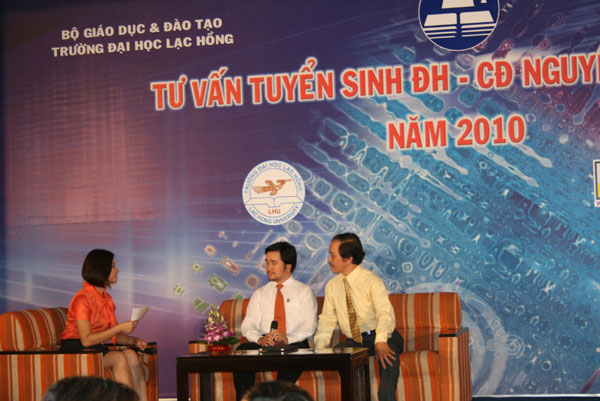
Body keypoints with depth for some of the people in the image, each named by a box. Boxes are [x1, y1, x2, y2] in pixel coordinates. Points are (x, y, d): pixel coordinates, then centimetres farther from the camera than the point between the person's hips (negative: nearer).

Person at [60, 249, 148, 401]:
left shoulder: (106, 298, 14)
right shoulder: (83, 299, -13)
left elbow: (113, 335, 17)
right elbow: (86, 340, -20)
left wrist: (134, 340, -3)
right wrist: (120, 327, -20)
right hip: (75, 350, -7)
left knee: (131, 354, -22)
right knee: (119, 358, -30)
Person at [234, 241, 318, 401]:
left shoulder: (304, 291, 14)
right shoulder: (259, 294, 23)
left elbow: (309, 324, 0)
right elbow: (248, 325, 10)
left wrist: (288, 339, -19)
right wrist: (260, 339, -14)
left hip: (294, 344, -2)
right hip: (263, 345, 2)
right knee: (242, 350, -30)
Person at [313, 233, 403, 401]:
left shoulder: (371, 280, -10)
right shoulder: (332, 285, 7)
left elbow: (385, 313, -22)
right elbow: (327, 319, 9)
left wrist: (380, 342, -41)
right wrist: (320, 348, -10)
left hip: (381, 337, -5)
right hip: (354, 341, 5)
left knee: (388, 354, -37)